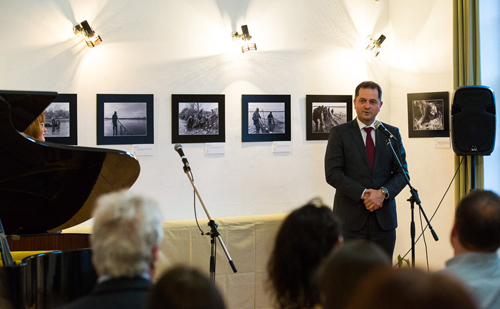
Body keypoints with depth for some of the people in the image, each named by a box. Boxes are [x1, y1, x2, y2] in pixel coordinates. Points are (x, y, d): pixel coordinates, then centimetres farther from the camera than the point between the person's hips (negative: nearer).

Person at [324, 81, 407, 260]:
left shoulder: (392, 133, 12)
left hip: (384, 219, 3)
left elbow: (402, 172, 8)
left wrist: (383, 192, -11)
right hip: (350, 220, -3)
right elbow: (333, 174, -6)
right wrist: (363, 193, -15)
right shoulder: (339, 133, 3)